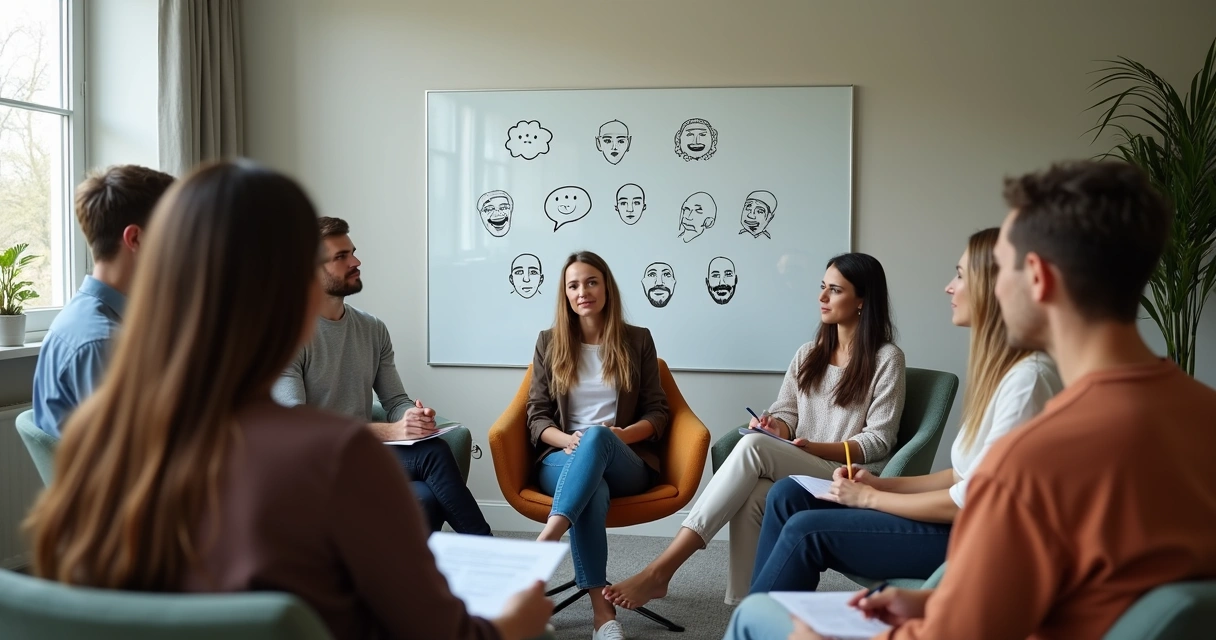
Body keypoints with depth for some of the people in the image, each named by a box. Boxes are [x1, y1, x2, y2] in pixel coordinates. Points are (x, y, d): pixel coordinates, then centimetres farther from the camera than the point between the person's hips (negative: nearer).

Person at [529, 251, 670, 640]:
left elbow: (658, 413, 7)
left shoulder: (637, 340, 10)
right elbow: (537, 417, 7)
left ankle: (546, 540, -53)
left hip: (627, 464, 0)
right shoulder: (549, 342, 12)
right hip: (563, 458, 1)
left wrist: (623, 434, -15)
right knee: (593, 489, -39)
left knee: (598, 435, -39)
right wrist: (568, 440, -16)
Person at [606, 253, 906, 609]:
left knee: (753, 446, -32)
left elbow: (879, 441, -4)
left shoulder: (886, 359, 1)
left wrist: (816, 448, -17)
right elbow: (786, 412, 13)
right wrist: (776, 426, -12)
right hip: (798, 473, 5)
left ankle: (659, 571, -35)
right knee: (751, 498, -34)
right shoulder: (808, 355, 19)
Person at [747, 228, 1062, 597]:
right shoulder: (997, 367, 10)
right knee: (788, 495, 1)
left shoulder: (1029, 377, -20)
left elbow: (972, 501, -21)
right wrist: (880, 484, 4)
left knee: (807, 531, -15)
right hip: (961, 521, 9)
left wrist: (870, 498, -11)